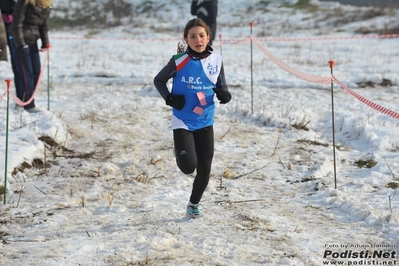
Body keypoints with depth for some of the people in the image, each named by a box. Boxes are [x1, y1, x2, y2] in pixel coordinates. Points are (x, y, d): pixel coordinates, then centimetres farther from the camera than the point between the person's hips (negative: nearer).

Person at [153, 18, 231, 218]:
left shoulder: (216, 61, -3)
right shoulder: (179, 61, -12)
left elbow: (222, 87, 10)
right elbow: (159, 80, 2)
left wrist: (224, 95, -13)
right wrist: (169, 98, -13)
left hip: (205, 122, 3)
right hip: (182, 121, -3)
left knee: (204, 169, 6)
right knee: (188, 166, -14)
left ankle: (194, 204, 31)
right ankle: (180, 152, 24)